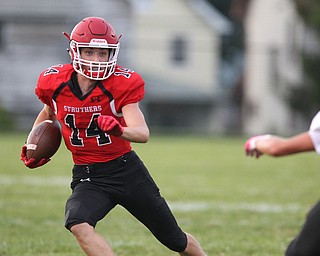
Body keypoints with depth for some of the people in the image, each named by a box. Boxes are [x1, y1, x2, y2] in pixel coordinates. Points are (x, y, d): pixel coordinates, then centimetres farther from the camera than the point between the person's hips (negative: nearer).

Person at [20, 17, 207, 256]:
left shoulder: (123, 84, -16)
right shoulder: (55, 82, -7)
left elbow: (143, 133, -27)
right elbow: (49, 112, 18)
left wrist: (119, 130, -48)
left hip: (127, 170, -1)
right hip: (88, 177, 1)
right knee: (78, 224, -33)